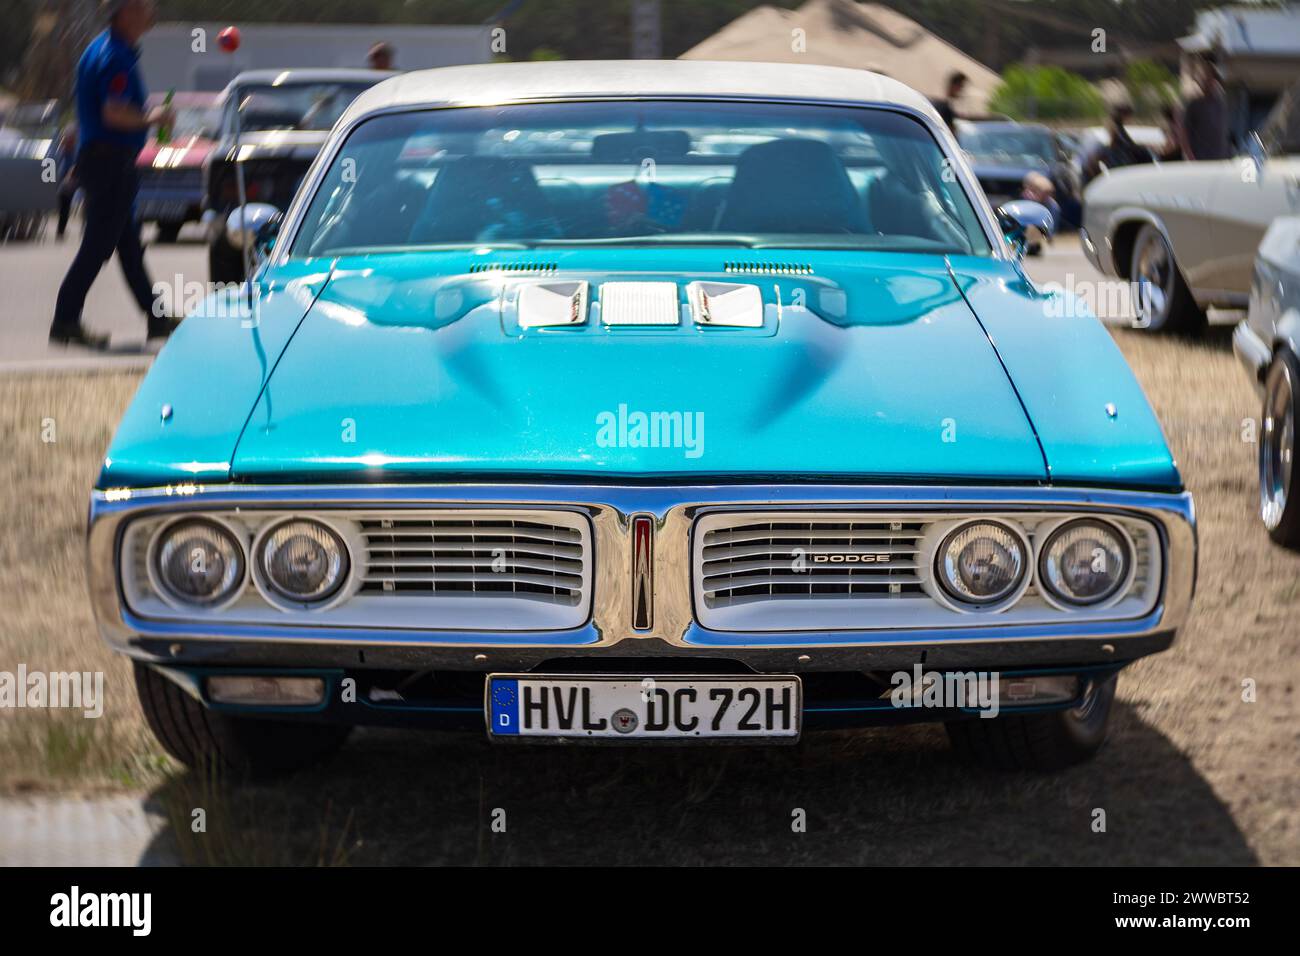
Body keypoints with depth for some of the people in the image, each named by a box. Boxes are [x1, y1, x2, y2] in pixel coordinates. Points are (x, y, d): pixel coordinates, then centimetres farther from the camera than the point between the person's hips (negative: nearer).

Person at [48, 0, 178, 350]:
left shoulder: (97, 49, 16)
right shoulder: (117, 56, -16)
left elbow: (88, 111, 23)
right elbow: (114, 113, -25)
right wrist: (153, 118, -13)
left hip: (94, 156, 10)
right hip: (111, 160, -10)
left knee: (129, 244, 14)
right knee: (98, 245, -7)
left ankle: (156, 318, 21)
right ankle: (65, 321, -5)